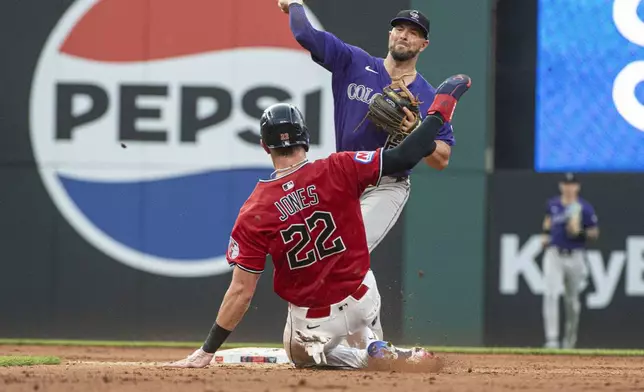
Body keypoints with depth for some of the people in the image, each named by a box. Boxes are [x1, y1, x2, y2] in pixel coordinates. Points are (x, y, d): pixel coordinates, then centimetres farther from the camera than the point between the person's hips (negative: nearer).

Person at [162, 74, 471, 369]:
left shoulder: (254, 213, -18)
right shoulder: (338, 171, -17)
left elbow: (241, 291, -17)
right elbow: (405, 156, -16)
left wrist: (207, 351, -10)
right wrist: (440, 110, 1)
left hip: (313, 322, -5)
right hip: (363, 299, 5)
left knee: (301, 355, 30)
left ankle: (372, 355, 0)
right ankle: (373, 348, 8)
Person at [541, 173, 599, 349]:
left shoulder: (585, 208, -6)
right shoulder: (553, 204, 4)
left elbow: (595, 233, -2)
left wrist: (580, 232, -20)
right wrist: (546, 233, 11)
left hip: (575, 257, -1)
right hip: (554, 255, 1)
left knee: (572, 300, 11)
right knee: (551, 295, -16)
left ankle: (570, 338, 33)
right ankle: (552, 339, -21)